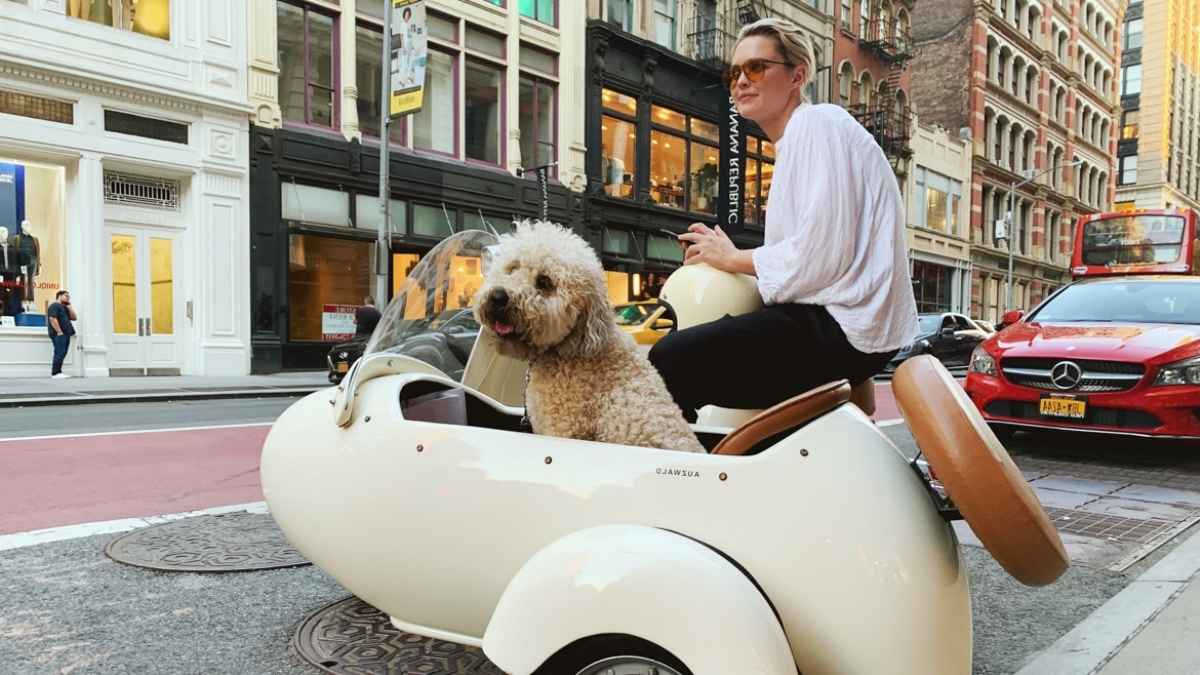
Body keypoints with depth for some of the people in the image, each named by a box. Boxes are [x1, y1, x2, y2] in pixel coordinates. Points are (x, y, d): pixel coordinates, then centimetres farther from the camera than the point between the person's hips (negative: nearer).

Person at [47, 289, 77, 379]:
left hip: (66, 334, 9)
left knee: (62, 354, 9)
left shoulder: (65, 307, 24)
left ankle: (58, 372, 13)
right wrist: (59, 332, -20)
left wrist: (69, 307, 10)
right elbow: (52, 319, -17)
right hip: (59, 334, -9)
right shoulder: (54, 306, -5)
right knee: (59, 353, -13)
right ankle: (55, 373, -12)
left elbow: (74, 318, 18)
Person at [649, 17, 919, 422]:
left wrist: (734, 259, -6)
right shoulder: (794, 141, 22)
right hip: (827, 317, 10)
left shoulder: (818, 123, -8)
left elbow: (821, 254, -19)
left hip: (840, 328, -10)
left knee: (669, 362, -18)